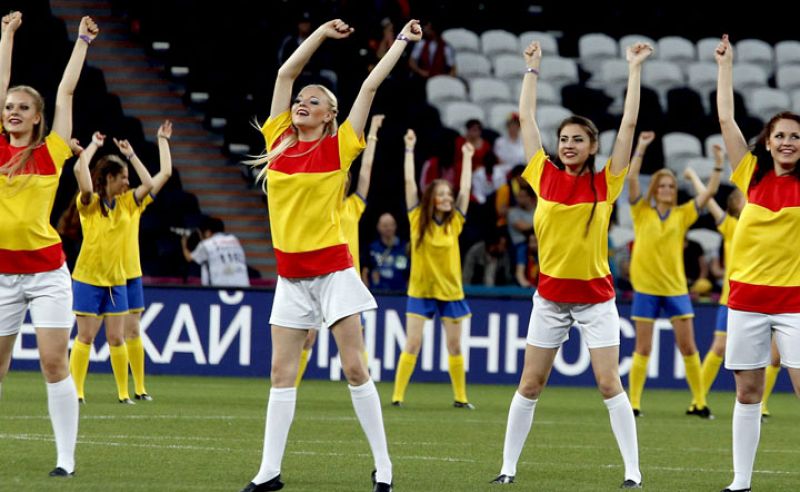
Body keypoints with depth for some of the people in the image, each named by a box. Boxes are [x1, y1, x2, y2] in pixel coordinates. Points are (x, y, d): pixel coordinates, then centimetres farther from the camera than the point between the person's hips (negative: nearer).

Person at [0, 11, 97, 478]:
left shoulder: (51, 153, 1)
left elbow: (65, 91, 7)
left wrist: (83, 41, 13)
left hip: (46, 269, -2)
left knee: (55, 362, -6)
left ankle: (66, 457, -4)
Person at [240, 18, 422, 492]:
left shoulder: (338, 147, -2)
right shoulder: (279, 140, 6)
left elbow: (371, 84, -1)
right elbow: (287, 73, 8)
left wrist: (402, 41, 4)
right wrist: (324, 32, 12)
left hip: (333, 269, -4)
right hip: (291, 274, 4)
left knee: (355, 368, -5)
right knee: (282, 372, 3)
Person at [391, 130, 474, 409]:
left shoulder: (454, 222, 2)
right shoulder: (418, 219, -3)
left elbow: (465, 189, 6)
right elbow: (410, 182, -6)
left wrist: (467, 158, 9)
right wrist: (409, 149, -6)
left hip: (450, 291, 2)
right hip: (420, 291, -2)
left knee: (455, 346, 6)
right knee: (412, 344, -8)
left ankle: (460, 397, 15)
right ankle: (398, 395, -6)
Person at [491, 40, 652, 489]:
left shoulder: (606, 183, -4)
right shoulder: (545, 176, 1)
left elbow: (629, 123, -4)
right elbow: (526, 117, 8)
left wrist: (635, 68, -3)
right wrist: (533, 67, 13)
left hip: (595, 295, -2)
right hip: (550, 294, 2)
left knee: (610, 383, -6)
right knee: (530, 385, 4)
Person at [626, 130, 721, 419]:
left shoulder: (682, 215, 7)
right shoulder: (642, 212, 1)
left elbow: (710, 192, 5)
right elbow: (631, 178, -9)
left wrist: (718, 165, -5)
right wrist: (641, 148, -12)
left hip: (675, 288, 2)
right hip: (645, 287, -2)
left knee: (688, 346, 1)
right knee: (643, 349, 0)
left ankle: (699, 403, 8)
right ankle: (633, 403, 6)